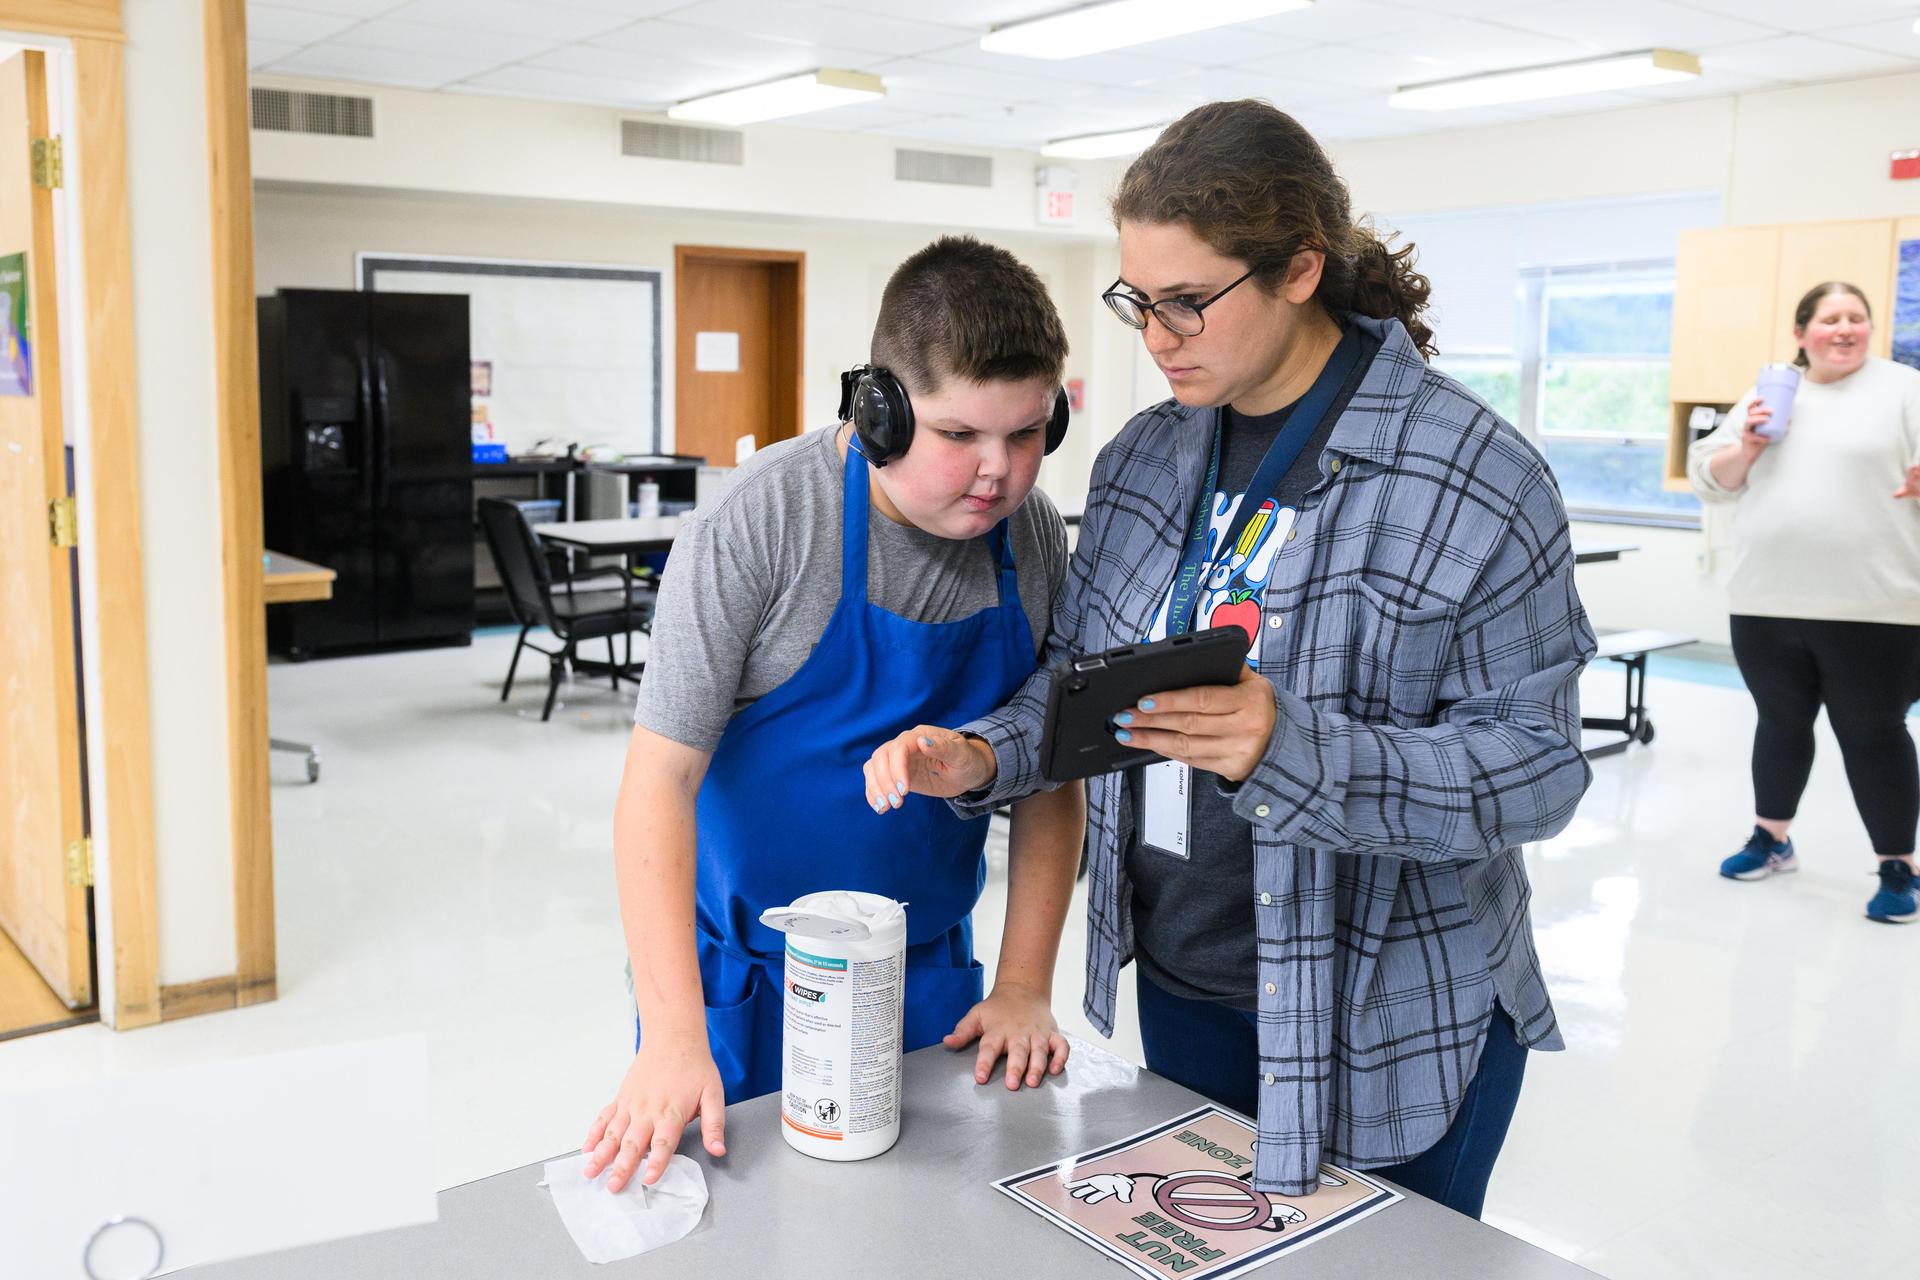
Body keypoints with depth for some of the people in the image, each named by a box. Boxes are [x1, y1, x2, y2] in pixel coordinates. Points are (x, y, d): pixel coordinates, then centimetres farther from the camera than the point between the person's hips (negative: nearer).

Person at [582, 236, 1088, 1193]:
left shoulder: (1034, 539, -6)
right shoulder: (757, 528, -21)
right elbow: (661, 780, -21)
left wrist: (1024, 989, -3)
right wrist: (675, 1040, -26)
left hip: (928, 977, 4)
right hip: (745, 982, -4)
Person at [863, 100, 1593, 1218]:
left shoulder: (1476, 481, -18)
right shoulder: (1144, 456, 2)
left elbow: (1536, 766, -20)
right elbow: (1083, 669, 9)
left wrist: (1295, 754, -34)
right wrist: (987, 757, -11)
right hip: (1174, 985, 6)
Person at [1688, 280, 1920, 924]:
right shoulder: (1765, 397, 13)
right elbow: (1707, 477, 12)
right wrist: (1746, 448, -6)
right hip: (1769, 604, 4)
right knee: (1781, 723, 16)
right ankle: (1771, 839, 31)